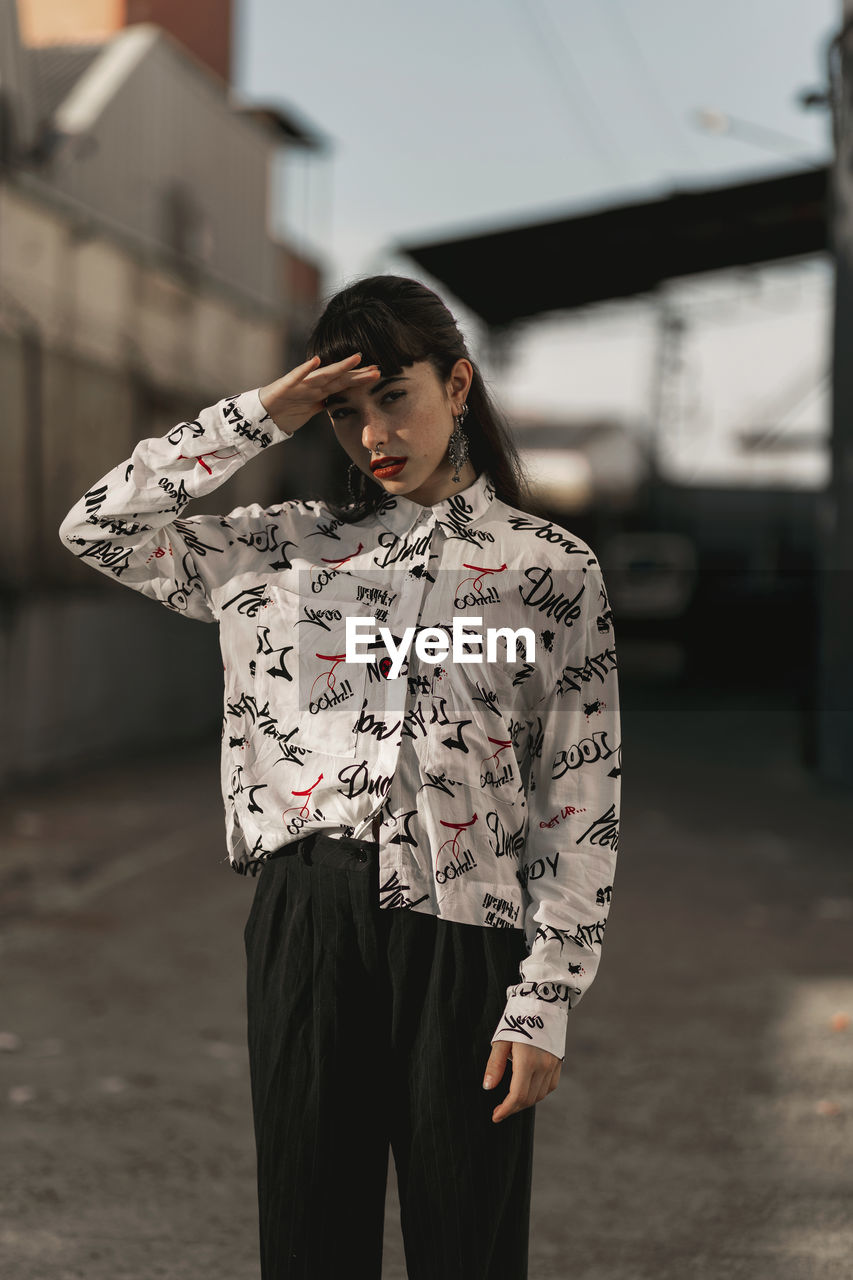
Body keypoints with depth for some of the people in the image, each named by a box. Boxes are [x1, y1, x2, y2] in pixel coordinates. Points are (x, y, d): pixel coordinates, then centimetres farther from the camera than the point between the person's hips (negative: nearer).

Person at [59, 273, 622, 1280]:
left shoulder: (552, 567, 2)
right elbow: (96, 526, 4)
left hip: (461, 923, -2)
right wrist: (264, 414, -1)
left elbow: (581, 800, -1)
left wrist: (545, 1001, -7)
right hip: (307, 908, 2)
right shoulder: (291, 545, 10)